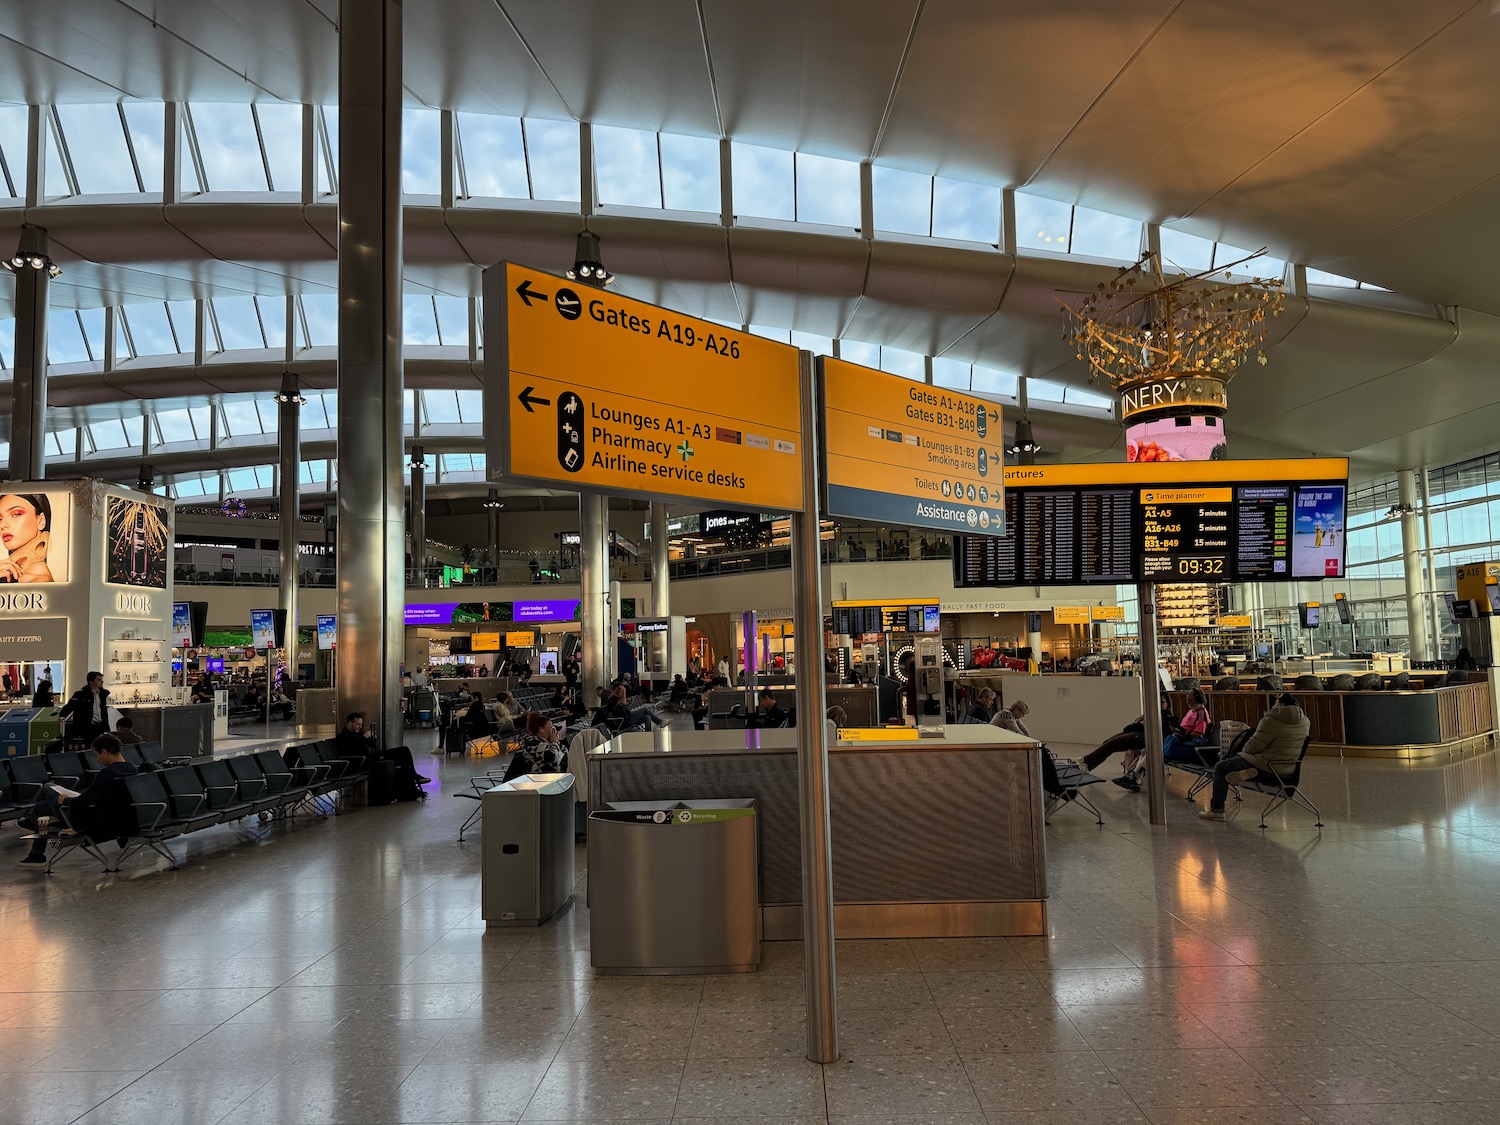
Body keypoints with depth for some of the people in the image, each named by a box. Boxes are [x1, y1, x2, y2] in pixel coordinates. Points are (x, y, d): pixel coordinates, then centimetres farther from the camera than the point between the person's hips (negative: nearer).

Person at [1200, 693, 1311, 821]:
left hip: (1267, 766, -9)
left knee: (1220, 768, 6)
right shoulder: (1304, 721, 2)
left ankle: (1216, 810, 7)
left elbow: (1253, 746, -18)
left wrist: (1244, 750, 3)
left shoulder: (1271, 721, -23)